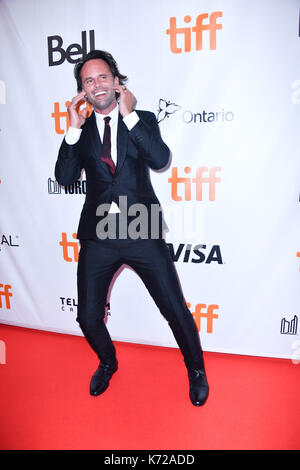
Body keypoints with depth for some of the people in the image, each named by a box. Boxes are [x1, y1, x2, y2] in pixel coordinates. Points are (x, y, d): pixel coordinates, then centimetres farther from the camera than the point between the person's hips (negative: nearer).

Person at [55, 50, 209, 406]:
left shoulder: (143, 120, 6)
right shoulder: (80, 130, 10)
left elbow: (161, 159, -12)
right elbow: (64, 177, -2)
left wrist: (129, 114, -11)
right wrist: (74, 128, -7)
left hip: (143, 232, -1)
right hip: (97, 235, 2)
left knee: (176, 310, 2)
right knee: (88, 317, 8)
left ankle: (196, 370, 31)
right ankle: (107, 362, 41)